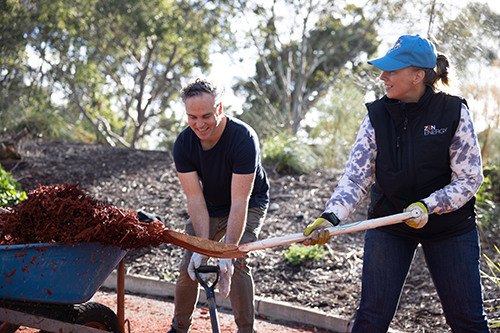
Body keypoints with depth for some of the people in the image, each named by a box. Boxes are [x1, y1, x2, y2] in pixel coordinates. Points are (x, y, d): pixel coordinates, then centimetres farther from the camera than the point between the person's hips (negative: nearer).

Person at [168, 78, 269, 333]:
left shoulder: (243, 138, -34)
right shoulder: (183, 144, -22)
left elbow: (239, 202, -35)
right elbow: (195, 199, -24)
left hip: (249, 205, -4)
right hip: (210, 207, 4)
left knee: (236, 264, -21)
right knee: (188, 266, 2)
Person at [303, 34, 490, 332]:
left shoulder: (454, 113, -14)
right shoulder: (377, 116, -8)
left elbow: (469, 179, -12)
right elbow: (355, 178, -11)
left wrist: (428, 206, -26)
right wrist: (331, 217, -28)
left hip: (450, 226, -1)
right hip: (388, 224, 2)